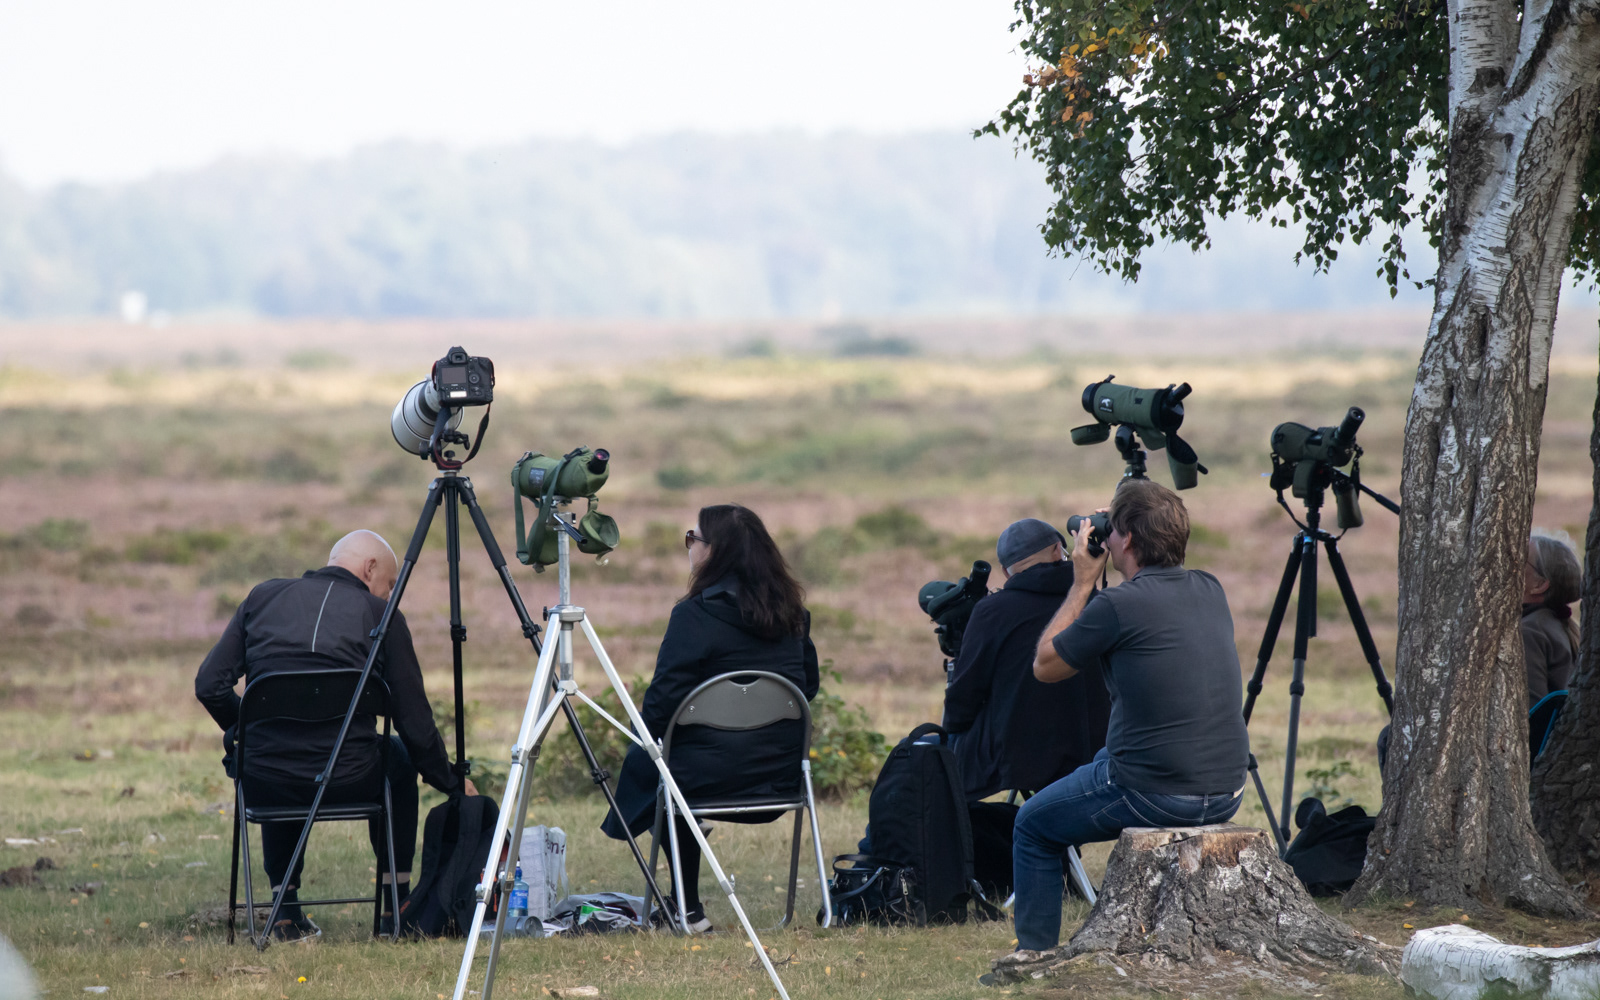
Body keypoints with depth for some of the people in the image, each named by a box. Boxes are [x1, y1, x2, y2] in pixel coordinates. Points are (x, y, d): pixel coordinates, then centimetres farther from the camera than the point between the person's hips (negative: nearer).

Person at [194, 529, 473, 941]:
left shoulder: (263, 598, 11)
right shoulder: (380, 616, 3)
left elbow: (209, 686, 8)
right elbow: (416, 723, 5)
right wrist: (454, 785, 20)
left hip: (265, 784, 2)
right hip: (347, 783, -2)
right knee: (402, 755, 32)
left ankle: (287, 912, 31)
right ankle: (398, 903, 31)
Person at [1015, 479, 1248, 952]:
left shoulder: (1117, 606, -15)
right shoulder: (1209, 591, 5)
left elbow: (1044, 666, 1)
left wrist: (1082, 583, 5)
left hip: (1154, 796, -7)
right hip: (1227, 794, 7)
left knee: (1034, 827, 17)